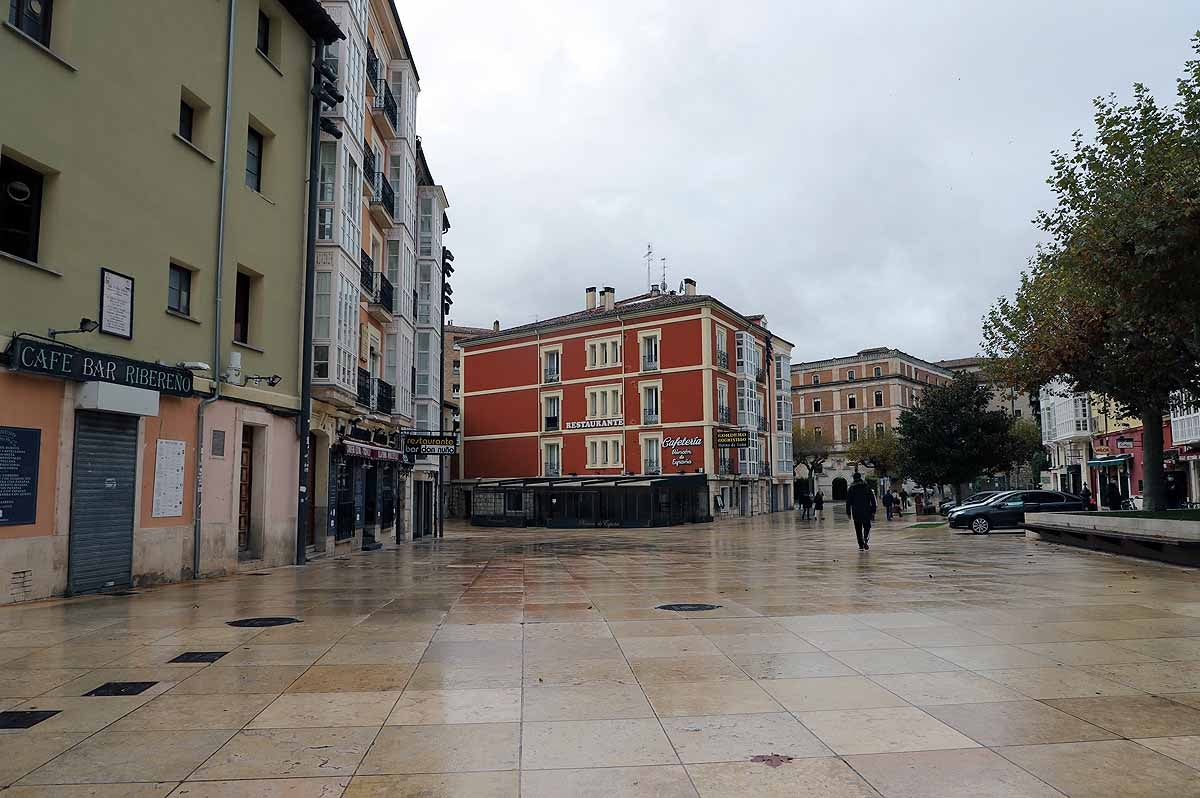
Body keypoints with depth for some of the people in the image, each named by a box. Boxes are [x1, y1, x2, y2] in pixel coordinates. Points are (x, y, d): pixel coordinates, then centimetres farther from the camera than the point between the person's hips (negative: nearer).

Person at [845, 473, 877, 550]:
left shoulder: (851, 489, 3)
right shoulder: (867, 487, 2)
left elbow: (848, 502, 3)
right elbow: (873, 500, 2)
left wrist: (848, 513, 7)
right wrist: (873, 511, 6)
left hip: (856, 512, 0)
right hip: (866, 512, 0)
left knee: (858, 529, 6)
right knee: (867, 527, 11)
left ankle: (861, 545, 5)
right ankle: (866, 539, -14)